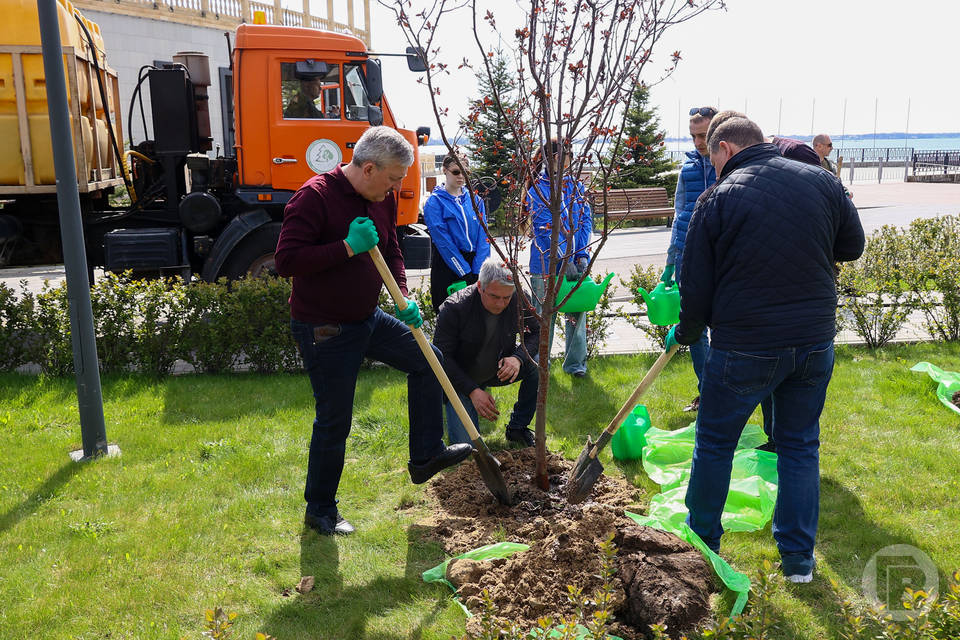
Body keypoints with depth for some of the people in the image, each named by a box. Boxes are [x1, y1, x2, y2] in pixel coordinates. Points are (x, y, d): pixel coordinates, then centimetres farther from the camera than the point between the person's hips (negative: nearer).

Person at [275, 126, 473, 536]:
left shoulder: (383, 199, 2)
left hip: (368, 318, 8)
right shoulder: (314, 197, -21)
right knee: (334, 422, 1)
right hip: (325, 331, -8)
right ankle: (319, 511, 21)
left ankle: (426, 456, 27)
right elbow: (287, 261, -27)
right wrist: (348, 247, -30)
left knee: (425, 360, 13)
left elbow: (391, 251, 14)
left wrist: (402, 298, -1)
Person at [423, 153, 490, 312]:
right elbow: (443, 241, -12)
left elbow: (483, 235, 1)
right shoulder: (435, 202, -5)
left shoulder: (474, 199, 7)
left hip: (474, 262, 4)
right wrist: (465, 272, -16)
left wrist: (477, 270, -10)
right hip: (447, 265, -3)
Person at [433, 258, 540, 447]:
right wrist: (473, 390, -30)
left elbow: (536, 332, -6)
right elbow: (442, 356, -22)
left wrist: (518, 358, -28)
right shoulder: (454, 307, -27)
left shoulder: (520, 300, -18)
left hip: (498, 370, 3)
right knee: (465, 443, -13)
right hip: (461, 378, -3)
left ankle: (517, 427, -5)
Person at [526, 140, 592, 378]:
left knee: (577, 312, 7)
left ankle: (575, 362, 20)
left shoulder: (576, 186, 8)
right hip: (545, 265, -3)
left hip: (574, 261, 3)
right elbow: (546, 231, -12)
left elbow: (585, 221, 4)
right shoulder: (536, 191, -5)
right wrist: (565, 260, -19)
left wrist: (582, 255, -8)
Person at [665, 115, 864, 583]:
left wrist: (685, 333, 13)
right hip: (816, 342, 4)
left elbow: (697, 285, -5)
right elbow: (852, 246, 15)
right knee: (801, 444, 18)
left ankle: (702, 542, 30)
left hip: (745, 347, -4)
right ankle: (798, 558, 25)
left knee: (715, 444, 14)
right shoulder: (822, 181, 2)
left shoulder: (718, 199, -9)